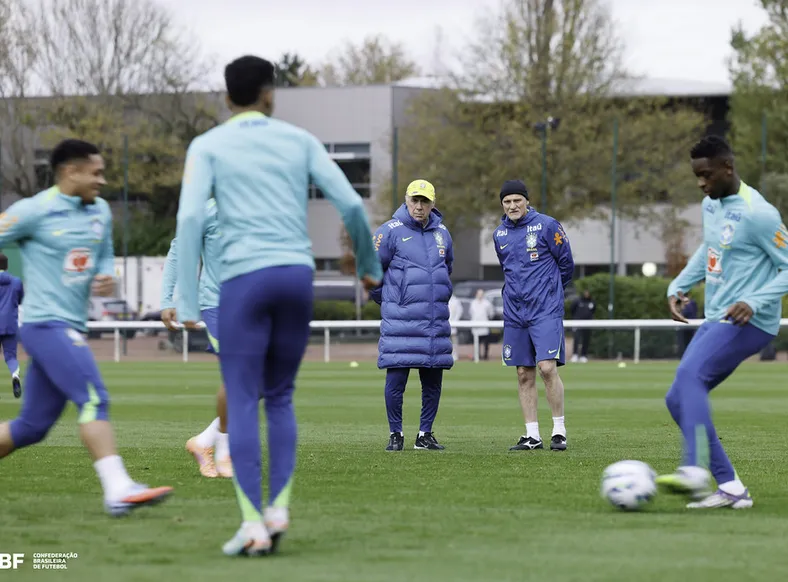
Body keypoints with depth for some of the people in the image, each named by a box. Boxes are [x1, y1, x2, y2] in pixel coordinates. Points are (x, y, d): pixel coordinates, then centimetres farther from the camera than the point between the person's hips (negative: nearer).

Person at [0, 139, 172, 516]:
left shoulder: (100, 211, 13)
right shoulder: (34, 212, -8)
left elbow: (105, 255, 25)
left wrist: (106, 277, 3)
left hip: (71, 328, 8)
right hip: (46, 324, -8)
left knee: (32, 426, 10)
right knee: (94, 399, -21)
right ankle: (118, 490, -28)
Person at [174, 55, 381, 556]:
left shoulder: (208, 146, 6)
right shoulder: (299, 140, 13)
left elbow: (190, 218, -7)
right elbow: (351, 204, 6)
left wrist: (187, 302, -8)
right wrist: (369, 266, 22)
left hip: (244, 278, -3)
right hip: (297, 274, 3)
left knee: (243, 403, 0)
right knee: (280, 397, 15)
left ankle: (253, 524, -8)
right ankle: (279, 508, 2)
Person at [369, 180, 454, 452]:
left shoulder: (441, 233, 11)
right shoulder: (390, 232, -5)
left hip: (436, 321, 5)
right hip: (401, 320, -5)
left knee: (433, 381, 6)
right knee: (396, 380, -6)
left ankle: (425, 435, 16)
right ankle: (395, 434, 6)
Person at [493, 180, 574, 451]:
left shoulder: (547, 226, -5)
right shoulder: (500, 234, 11)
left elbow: (566, 263, 4)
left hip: (546, 310, -5)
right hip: (515, 313, 5)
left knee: (547, 367, -15)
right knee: (524, 375, 5)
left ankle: (559, 431, -5)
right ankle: (532, 436, 9)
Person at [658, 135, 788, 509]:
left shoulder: (757, 213, -16)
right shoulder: (711, 205, 11)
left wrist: (754, 302, -27)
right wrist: (679, 286, 14)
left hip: (748, 324, -10)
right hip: (716, 322, 10)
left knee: (690, 374, -30)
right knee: (679, 401, 4)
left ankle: (696, 471, -43)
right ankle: (731, 488, 4)